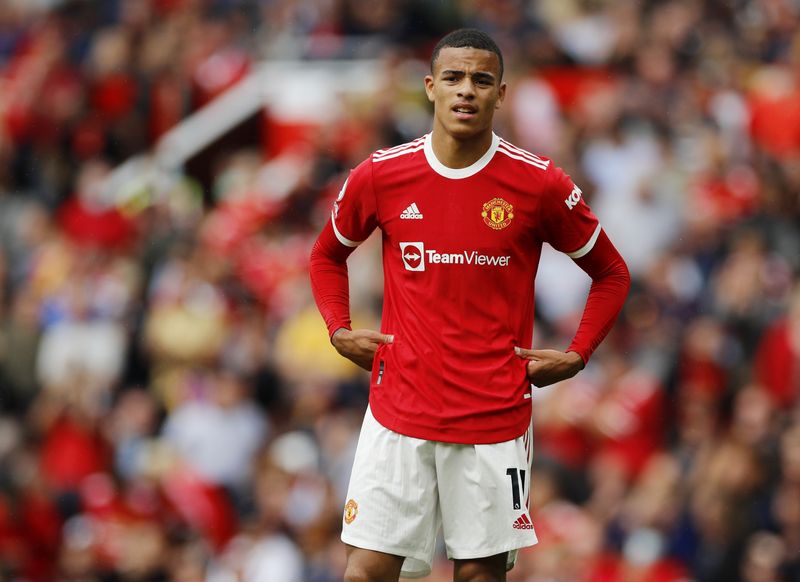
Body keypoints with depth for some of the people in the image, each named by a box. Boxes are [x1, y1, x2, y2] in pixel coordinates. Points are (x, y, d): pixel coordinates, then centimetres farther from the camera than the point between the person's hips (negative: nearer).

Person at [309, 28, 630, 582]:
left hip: (496, 414, -1)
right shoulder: (379, 176, 0)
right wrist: (341, 333, 6)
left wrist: (576, 357, 0)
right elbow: (328, 254, 20)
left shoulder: (540, 184, -5)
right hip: (398, 408, 1)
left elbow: (612, 273, 9)